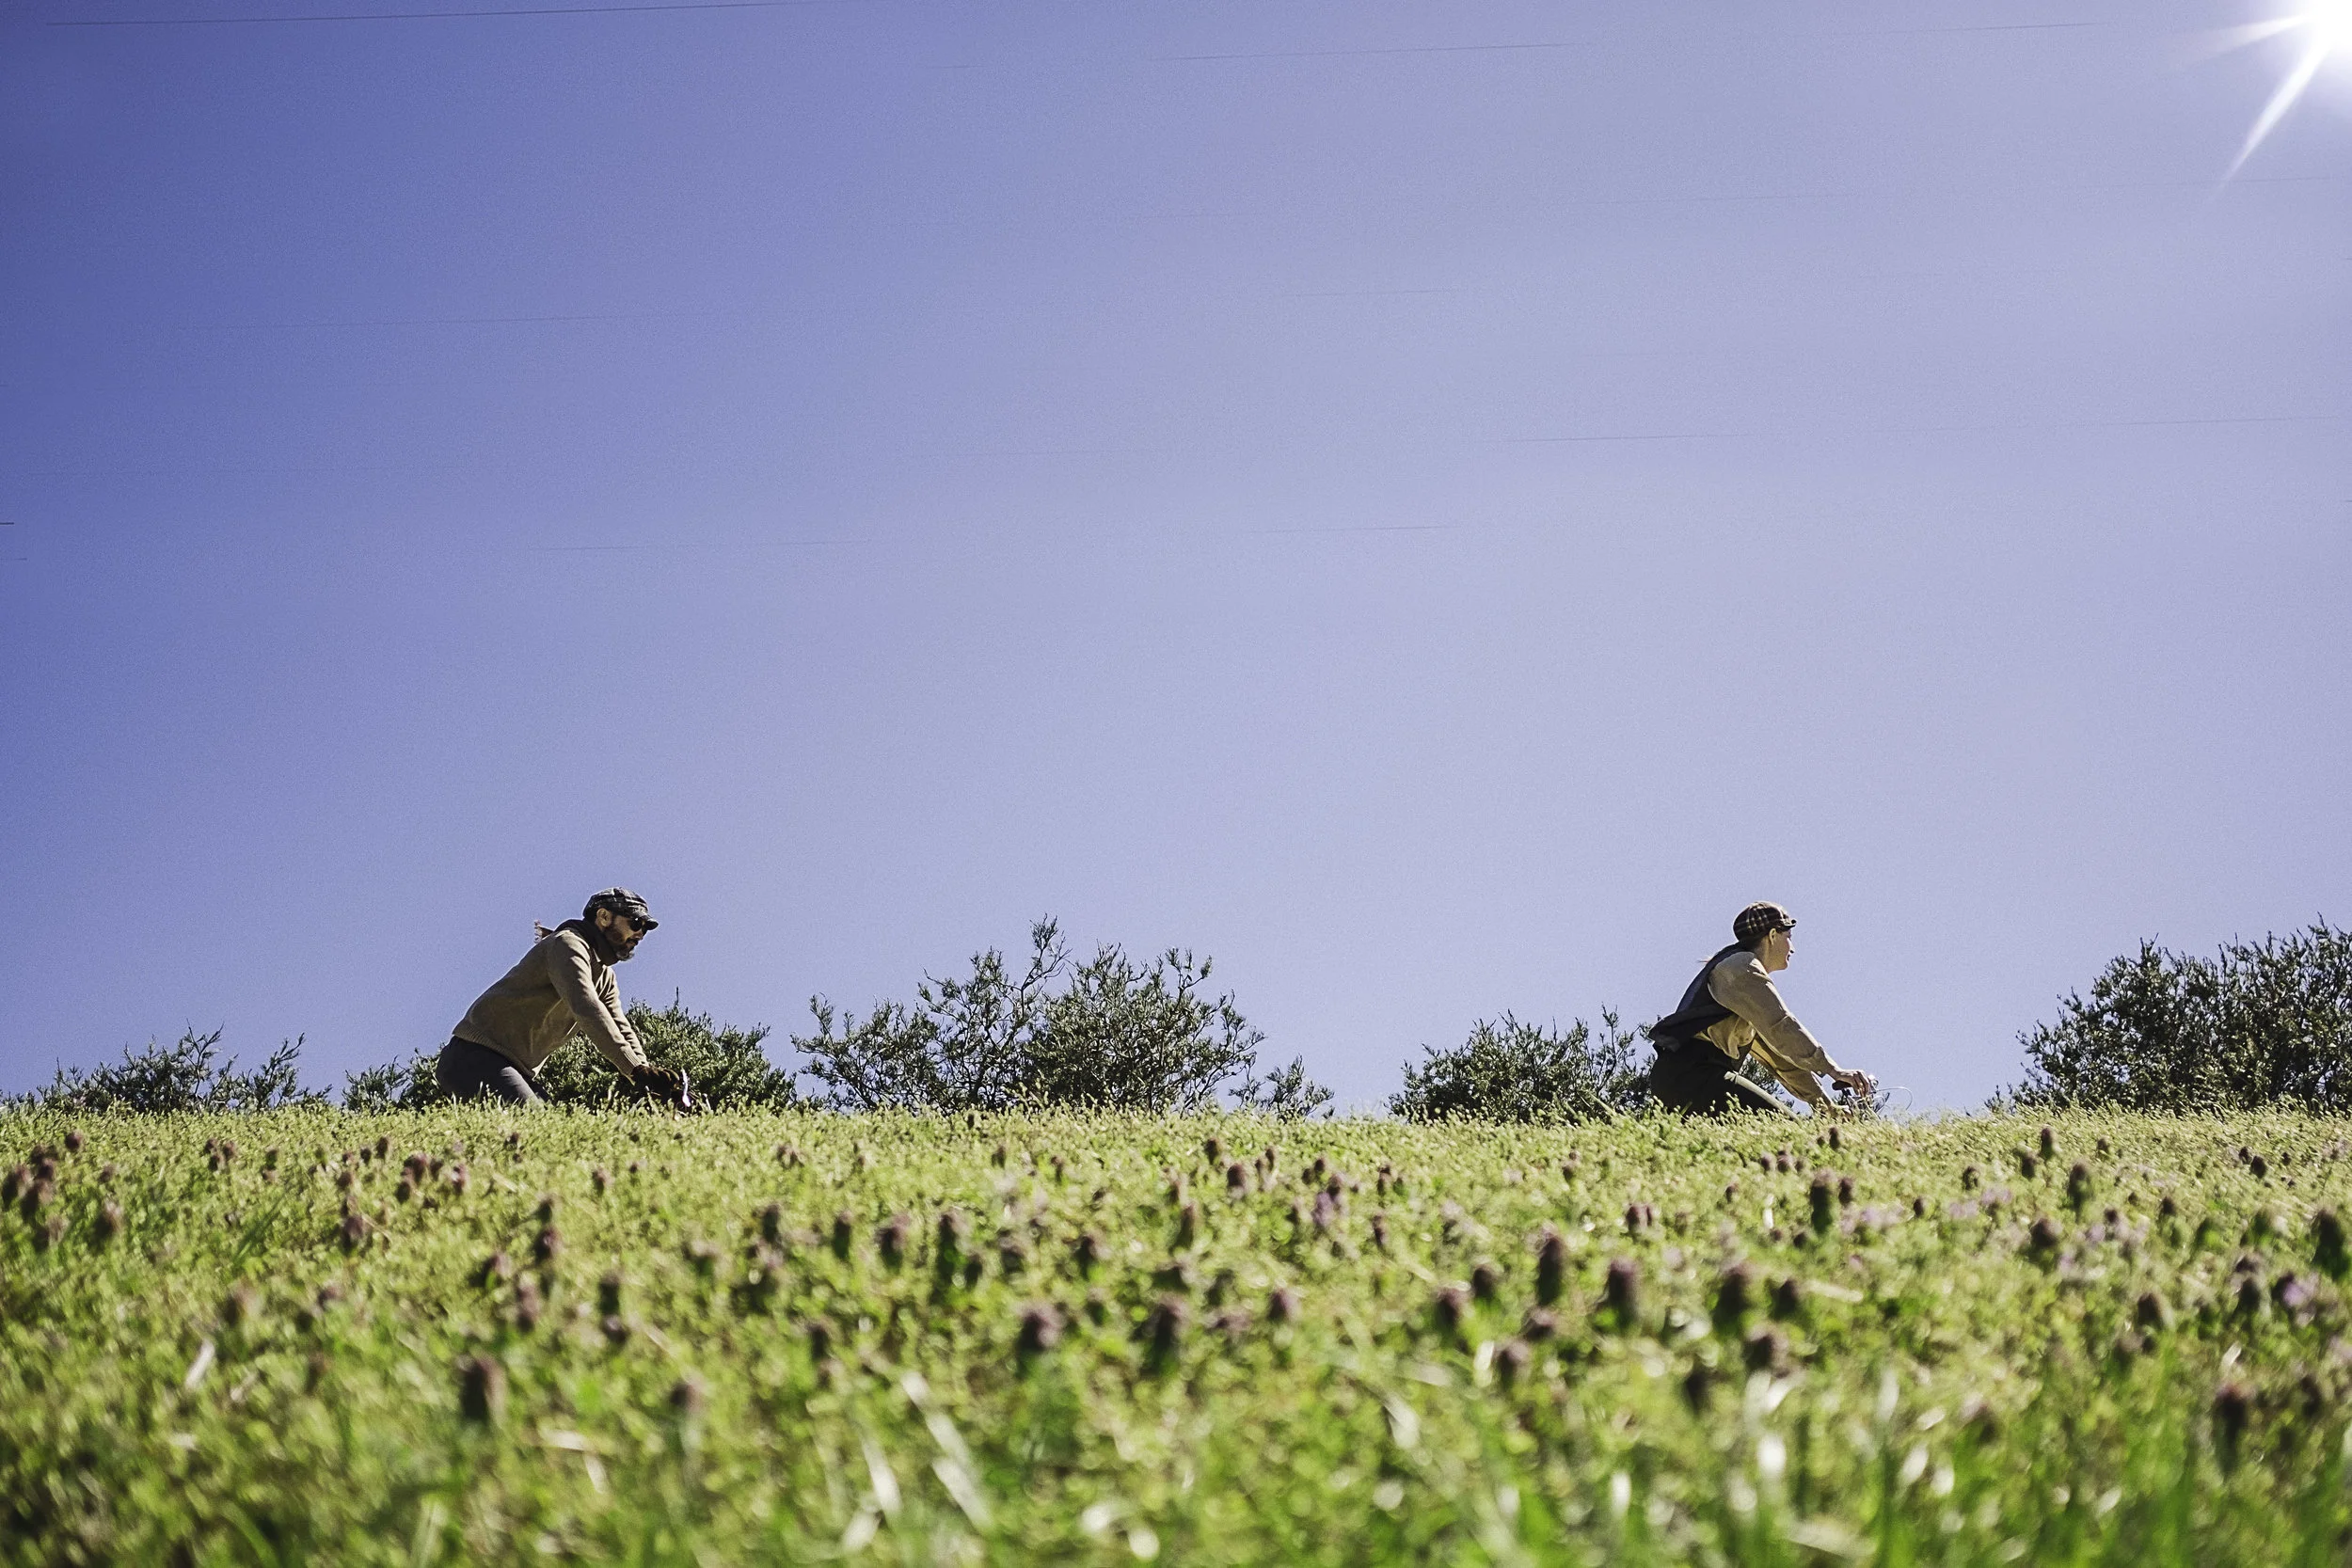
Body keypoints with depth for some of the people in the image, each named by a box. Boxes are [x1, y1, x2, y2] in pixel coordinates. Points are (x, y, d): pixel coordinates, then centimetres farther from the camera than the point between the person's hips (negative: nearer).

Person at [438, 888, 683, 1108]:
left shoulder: (605, 978, 18)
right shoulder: (568, 944, -12)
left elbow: (621, 1031, 7)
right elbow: (587, 1009, -28)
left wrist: (649, 1080, -13)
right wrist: (636, 1069, -35)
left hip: (516, 1070, 10)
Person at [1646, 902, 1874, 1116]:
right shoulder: (1743, 967, -2)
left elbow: (1776, 1052, 26)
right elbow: (1781, 1027, -14)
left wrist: (1825, 1106, 22)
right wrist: (1833, 1070, -16)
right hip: (1692, 1072, -11)